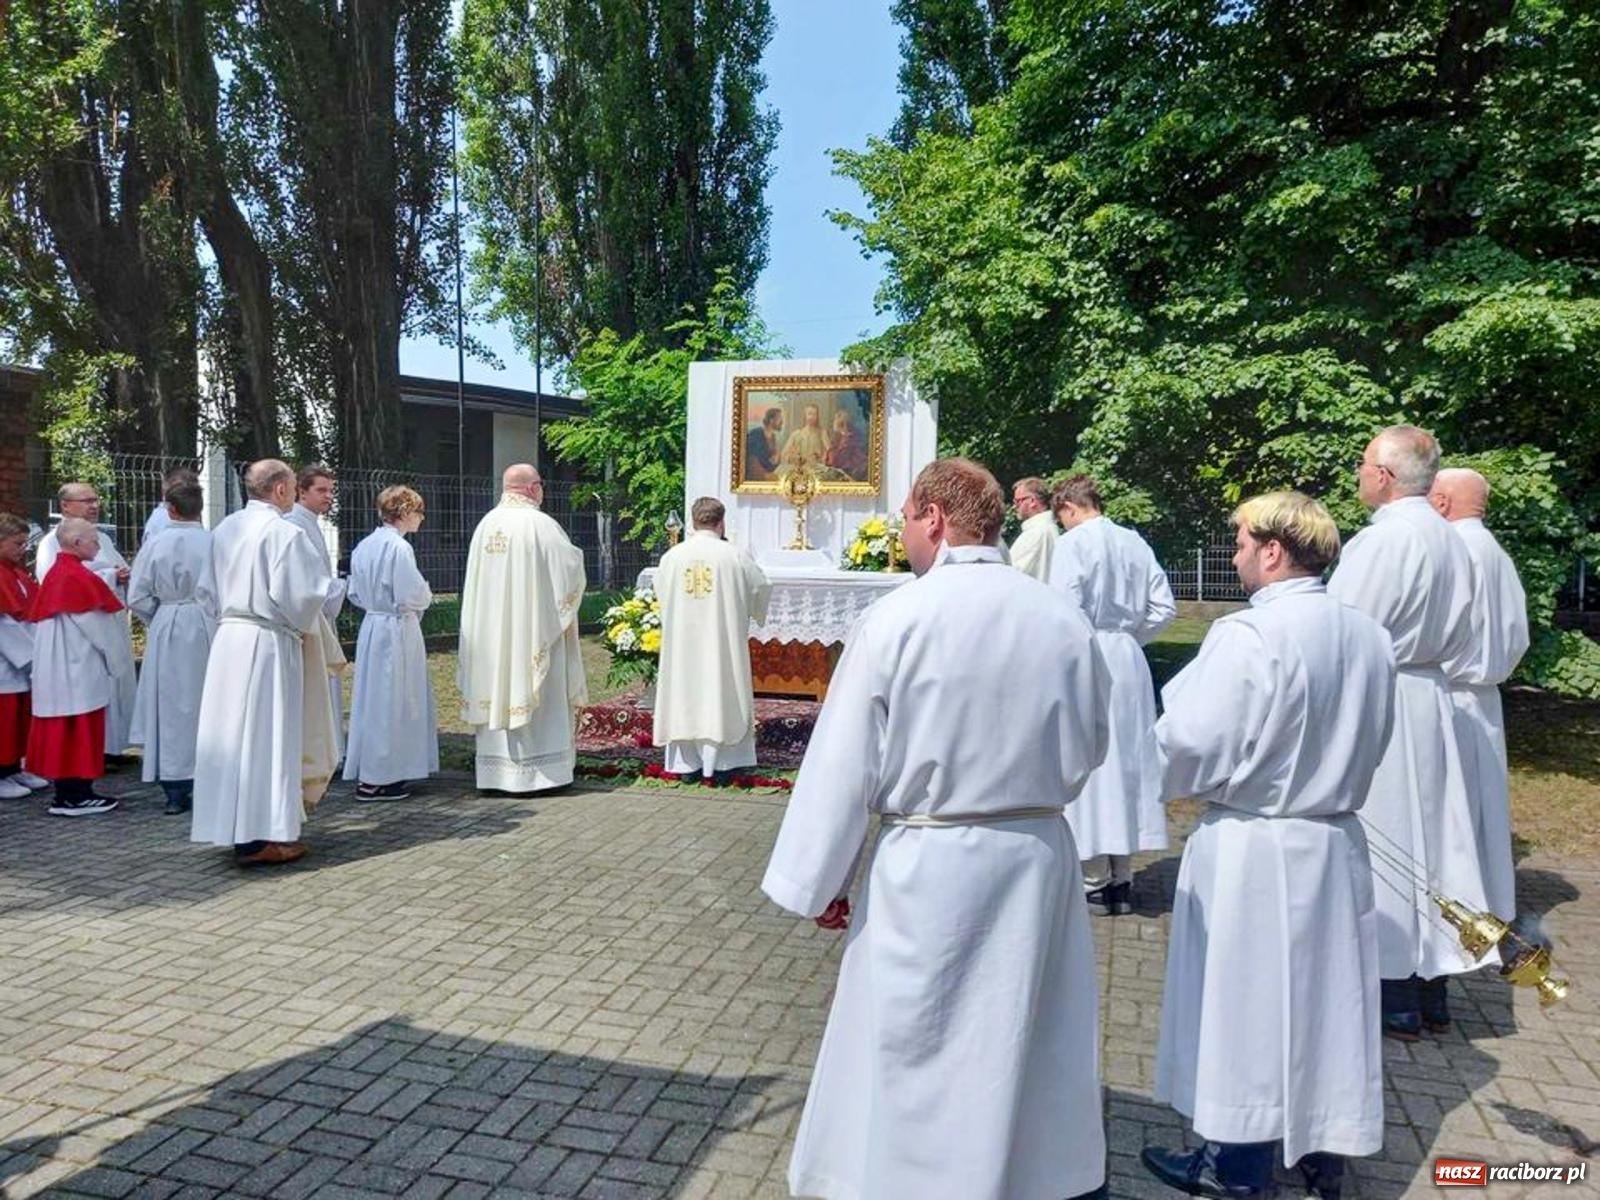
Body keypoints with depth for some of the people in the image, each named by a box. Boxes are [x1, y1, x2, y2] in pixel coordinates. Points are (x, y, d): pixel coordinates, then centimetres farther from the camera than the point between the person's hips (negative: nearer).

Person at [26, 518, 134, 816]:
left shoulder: (53, 574, 11)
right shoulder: (79, 577, -16)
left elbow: (37, 617, 18)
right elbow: (100, 626, -13)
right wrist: (118, 660, -2)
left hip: (54, 666, 9)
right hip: (78, 666, -9)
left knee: (61, 731, 11)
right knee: (80, 732, -2)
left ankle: (65, 793, 17)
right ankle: (76, 796, 2)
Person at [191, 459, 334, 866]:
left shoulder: (224, 528, 9)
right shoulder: (283, 532, -14)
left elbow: (205, 588, 15)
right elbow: (302, 593, -16)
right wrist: (304, 626, 2)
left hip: (227, 638, 7)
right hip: (267, 643, -7)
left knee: (231, 731, 12)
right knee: (265, 735, -1)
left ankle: (232, 827, 20)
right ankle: (260, 837, 3)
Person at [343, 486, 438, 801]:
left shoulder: (363, 546, 9)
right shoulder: (398, 547, -17)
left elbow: (355, 594, 15)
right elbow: (411, 596, -18)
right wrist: (427, 595, 2)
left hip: (371, 625, 9)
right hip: (397, 630, -8)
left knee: (373, 697, 14)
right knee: (392, 701, 0)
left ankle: (368, 773, 23)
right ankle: (377, 778, 5)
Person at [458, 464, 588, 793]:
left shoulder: (486, 524, 6)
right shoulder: (540, 525, -12)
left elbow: (476, 585, 12)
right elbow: (572, 569, -8)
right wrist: (573, 553, 13)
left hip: (492, 629, 6)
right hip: (534, 629, -6)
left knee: (498, 690, 9)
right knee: (538, 695, 1)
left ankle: (497, 770, 14)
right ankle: (539, 770, 4)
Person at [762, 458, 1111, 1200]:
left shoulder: (897, 618, -15)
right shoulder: (1064, 621, -3)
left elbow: (843, 764, -11)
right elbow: (1087, 747, 9)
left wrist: (821, 881, -1)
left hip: (928, 867, -4)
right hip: (1039, 858, 5)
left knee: (910, 1054, 12)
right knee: (1026, 1041, 21)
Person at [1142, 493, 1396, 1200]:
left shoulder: (1248, 635, -23)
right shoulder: (1370, 637, 0)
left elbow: (1192, 744, -20)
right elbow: (1368, 742, 11)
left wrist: (1171, 783, 0)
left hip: (1252, 849, -7)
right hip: (1336, 843, 7)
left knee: (1244, 998, 8)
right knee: (1323, 992, 18)